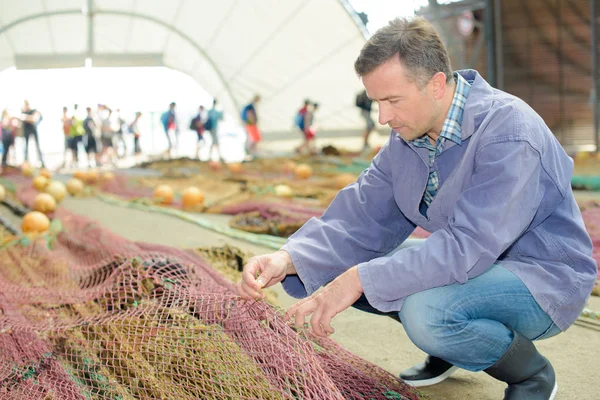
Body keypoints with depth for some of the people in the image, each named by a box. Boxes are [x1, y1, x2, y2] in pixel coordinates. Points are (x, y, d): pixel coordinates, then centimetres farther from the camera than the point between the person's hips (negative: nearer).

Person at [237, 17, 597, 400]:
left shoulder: (507, 131, -27)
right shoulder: (406, 139, -2)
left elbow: (469, 246, -34)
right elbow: (362, 218, -3)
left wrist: (360, 279, -35)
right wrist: (289, 260, -20)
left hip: (545, 279, -7)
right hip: (475, 264, 8)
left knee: (425, 309, -35)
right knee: (340, 269, -3)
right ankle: (448, 349, 15)